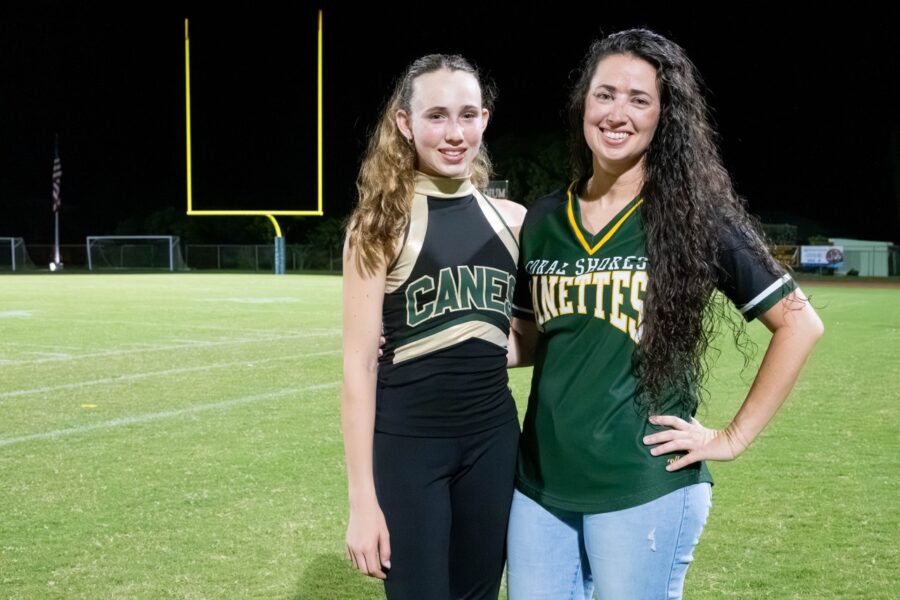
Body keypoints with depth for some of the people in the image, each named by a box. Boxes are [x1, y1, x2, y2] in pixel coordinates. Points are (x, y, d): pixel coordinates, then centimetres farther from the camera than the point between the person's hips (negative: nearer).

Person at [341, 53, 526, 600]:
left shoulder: (512, 220, 5)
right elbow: (360, 362, -10)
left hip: (494, 438, 4)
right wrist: (362, 497, -13)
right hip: (407, 443, -4)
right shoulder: (382, 222, -7)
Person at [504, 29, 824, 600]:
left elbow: (799, 323, -5)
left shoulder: (692, 217, -6)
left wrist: (732, 438, -7)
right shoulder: (543, 220, 7)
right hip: (540, 484, 5)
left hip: (644, 489, -4)